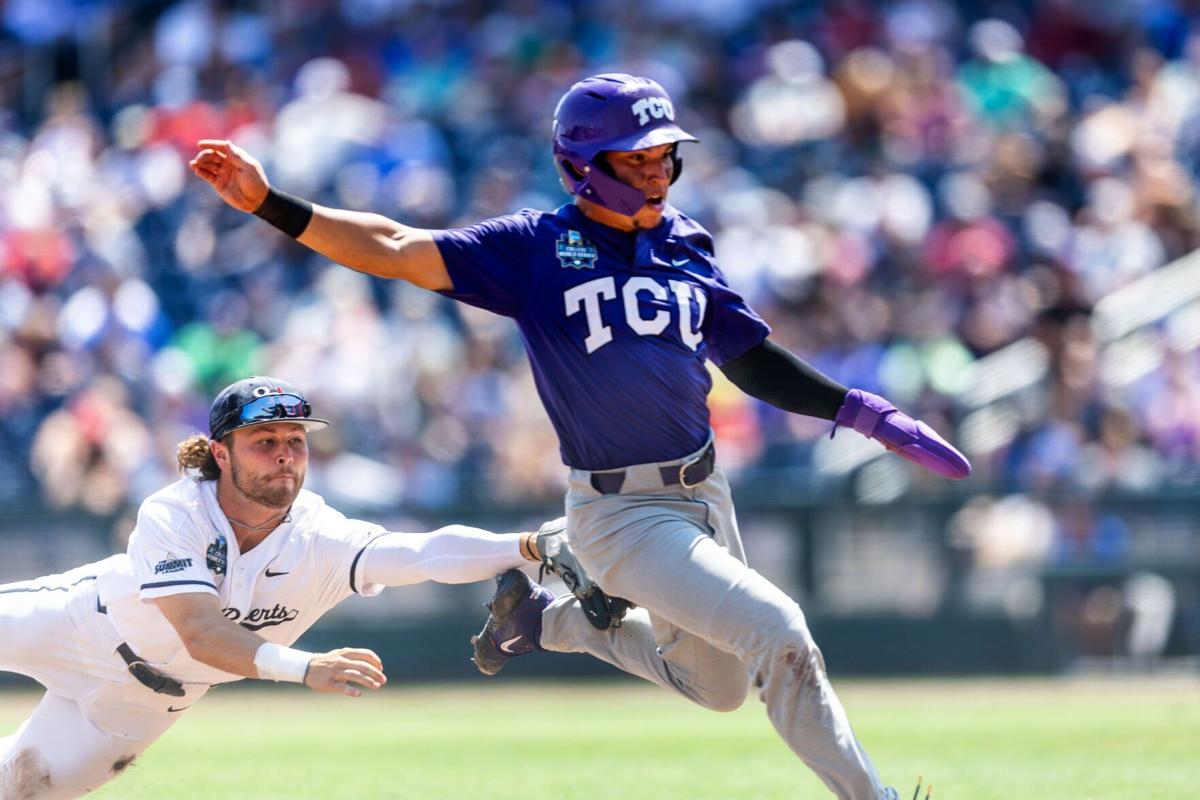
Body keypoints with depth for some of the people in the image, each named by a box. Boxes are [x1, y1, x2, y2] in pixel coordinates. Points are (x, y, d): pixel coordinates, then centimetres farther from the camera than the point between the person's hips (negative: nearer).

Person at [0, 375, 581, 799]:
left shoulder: (323, 542, -29)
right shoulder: (170, 517, -36)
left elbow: (430, 553, -44)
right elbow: (200, 633, -47)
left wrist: (528, 546, -62)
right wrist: (305, 668, -63)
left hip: (147, 695, 2)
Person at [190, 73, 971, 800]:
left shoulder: (687, 246, 6)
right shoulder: (537, 247, -9)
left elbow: (756, 364, 14)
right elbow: (398, 251, -16)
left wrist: (863, 411, 5)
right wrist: (270, 205, -27)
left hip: (704, 495, 7)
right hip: (620, 513, -7)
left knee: (718, 685, 22)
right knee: (777, 631, -21)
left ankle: (545, 618, 38)